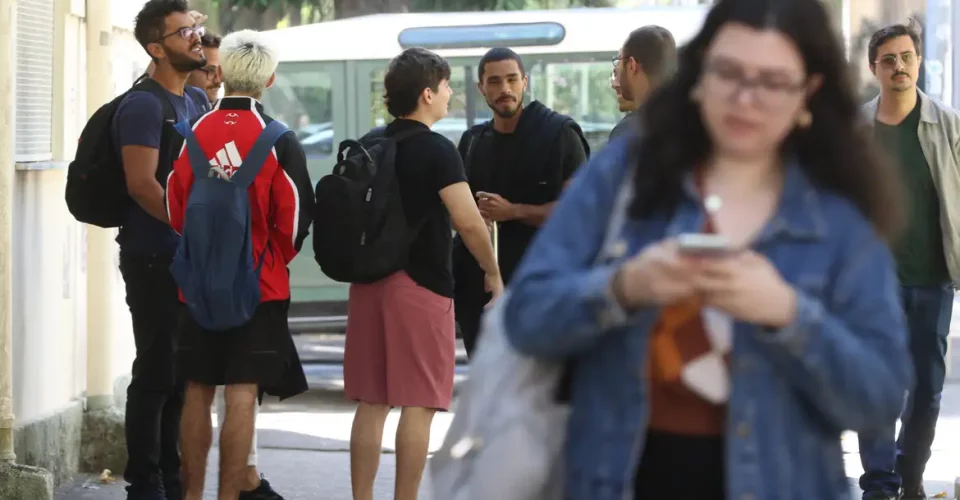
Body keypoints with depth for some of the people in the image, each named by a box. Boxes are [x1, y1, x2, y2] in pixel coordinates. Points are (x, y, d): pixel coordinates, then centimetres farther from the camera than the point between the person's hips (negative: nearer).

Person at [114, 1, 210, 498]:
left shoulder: (197, 100, 13)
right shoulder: (144, 106, -13)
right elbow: (143, 184, -20)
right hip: (155, 258, -8)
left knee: (182, 372, 13)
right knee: (156, 372, -4)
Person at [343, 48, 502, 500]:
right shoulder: (436, 150, -10)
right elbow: (468, 222, -16)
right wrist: (493, 274, -5)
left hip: (369, 282, 7)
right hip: (420, 285, -7)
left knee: (371, 404, 9)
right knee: (418, 406, -3)